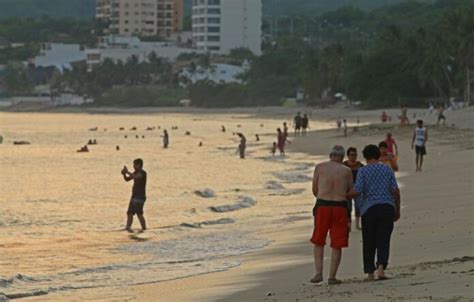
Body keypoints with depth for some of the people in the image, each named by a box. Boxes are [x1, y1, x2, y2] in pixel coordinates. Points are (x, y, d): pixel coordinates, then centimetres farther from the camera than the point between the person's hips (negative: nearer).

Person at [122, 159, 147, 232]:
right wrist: (124, 174, -4)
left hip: (140, 197, -9)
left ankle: (144, 229, -5)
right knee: (129, 213, 4)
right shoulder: (136, 173, 13)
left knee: (139, 214, -12)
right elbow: (127, 179, 15)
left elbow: (135, 177, -33)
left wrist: (127, 172, -25)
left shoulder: (143, 173, -14)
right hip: (134, 196, 9)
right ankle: (128, 227, 4)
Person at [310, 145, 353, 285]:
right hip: (340, 207, 0)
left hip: (322, 206, 0)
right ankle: (332, 277, 2)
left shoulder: (319, 167, 6)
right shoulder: (346, 171, 6)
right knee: (337, 245, 6)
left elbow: (314, 190, 11)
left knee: (318, 242, 13)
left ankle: (319, 273, 1)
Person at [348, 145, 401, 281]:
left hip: (369, 208, -1)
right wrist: (397, 210, 12)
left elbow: (357, 191, -13)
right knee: (383, 240, 0)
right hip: (387, 207, 2)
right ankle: (381, 267, -20)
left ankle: (370, 272, 10)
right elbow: (395, 191, 3)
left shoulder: (363, 171, -3)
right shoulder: (387, 170, 6)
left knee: (369, 243, 8)